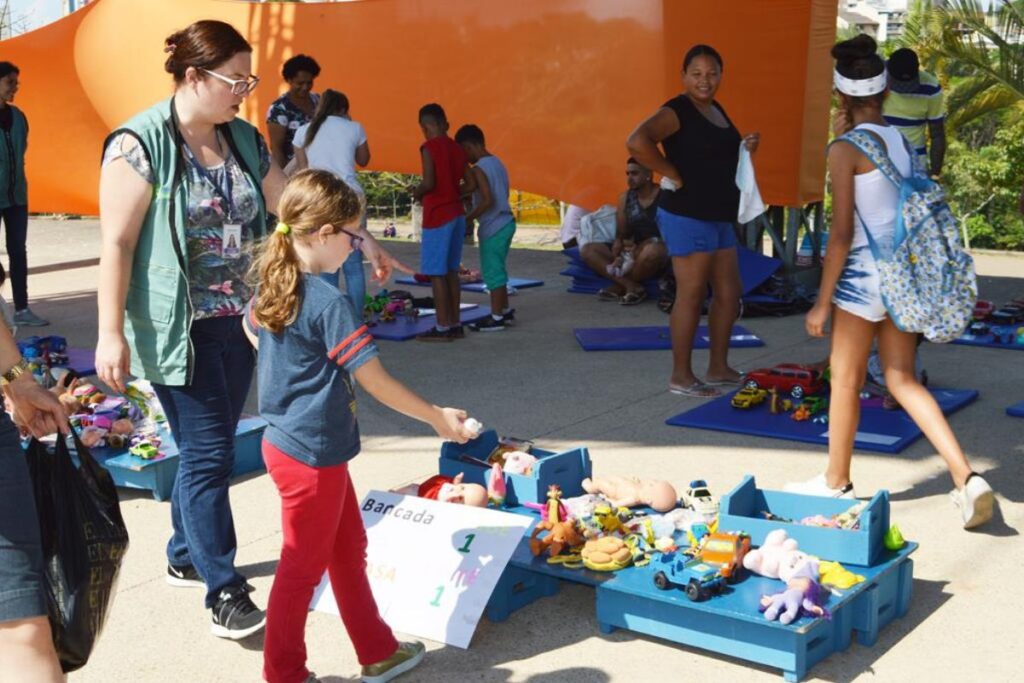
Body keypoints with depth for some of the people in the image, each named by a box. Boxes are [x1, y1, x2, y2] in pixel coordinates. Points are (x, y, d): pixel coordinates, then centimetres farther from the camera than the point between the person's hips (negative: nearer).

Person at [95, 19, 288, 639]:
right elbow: (117, 243, -14)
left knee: (209, 449, 15)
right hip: (179, 328, -6)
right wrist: (111, 333, -16)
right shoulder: (140, 144, -12)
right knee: (209, 454, -5)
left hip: (240, 323, 7)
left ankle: (187, 557, 33)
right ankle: (226, 591, 6)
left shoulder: (245, 140, 7)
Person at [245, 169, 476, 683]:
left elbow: (251, 330, 24)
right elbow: (376, 383, -20)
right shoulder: (329, 303, -24)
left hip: (287, 441, 9)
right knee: (303, 568, 7)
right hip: (312, 455, -9)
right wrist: (438, 417, -10)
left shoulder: (272, 287, 2)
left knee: (349, 549, 20)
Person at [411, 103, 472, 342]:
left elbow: (429, 183, -20)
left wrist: (416, 193, -1)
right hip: (457, 214, 8)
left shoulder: (429, 148, -11)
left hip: (437, 216, -8)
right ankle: (455, 324, 15)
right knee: (451, 271, 12)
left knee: (436, 272, -3)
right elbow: (470, 185, 10)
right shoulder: (457, 149, 10)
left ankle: (443, 327, -2)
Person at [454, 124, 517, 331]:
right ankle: (505, 311, 25)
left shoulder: (478, 169, -15)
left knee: (492, 272, -1)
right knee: (498, 270, 18)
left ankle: (496, 318, 3)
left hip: (492, 227, -9)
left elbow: (487, 201, -22)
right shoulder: (497, 163, 12)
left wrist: (468, 219, -14)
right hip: (506, 222, 9)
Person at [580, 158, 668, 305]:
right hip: (631, 252, 6)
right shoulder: (625, 198, 7)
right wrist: (617, 255, -14)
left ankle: (619, 287, -14)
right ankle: (631, 286, -27)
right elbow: (620, 235, 8)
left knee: (653, 251, -42)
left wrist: (639, 248, -23)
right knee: (587, 250, -10)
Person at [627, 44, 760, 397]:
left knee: (729, 293, 13)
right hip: (688, 217, -9)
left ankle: (718, 368, 25)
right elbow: (637, 142, -30)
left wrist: (745, 149, 7)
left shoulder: (718, 111, 15)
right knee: (691, 296, -3)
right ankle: (681, 377, 7)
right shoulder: (677, 111, -13)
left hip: (719, 218, 9)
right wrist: (674, 175, -21)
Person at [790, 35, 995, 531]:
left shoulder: (846, 150, -12)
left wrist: (822, 302, -10)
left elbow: (842, 234, -15)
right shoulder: (904, 141, 7)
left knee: (846, 380, 9)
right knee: (903, 380, 12)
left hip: (864, 273, -7)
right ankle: (966, 476, 2)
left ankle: (836, 482, 23)